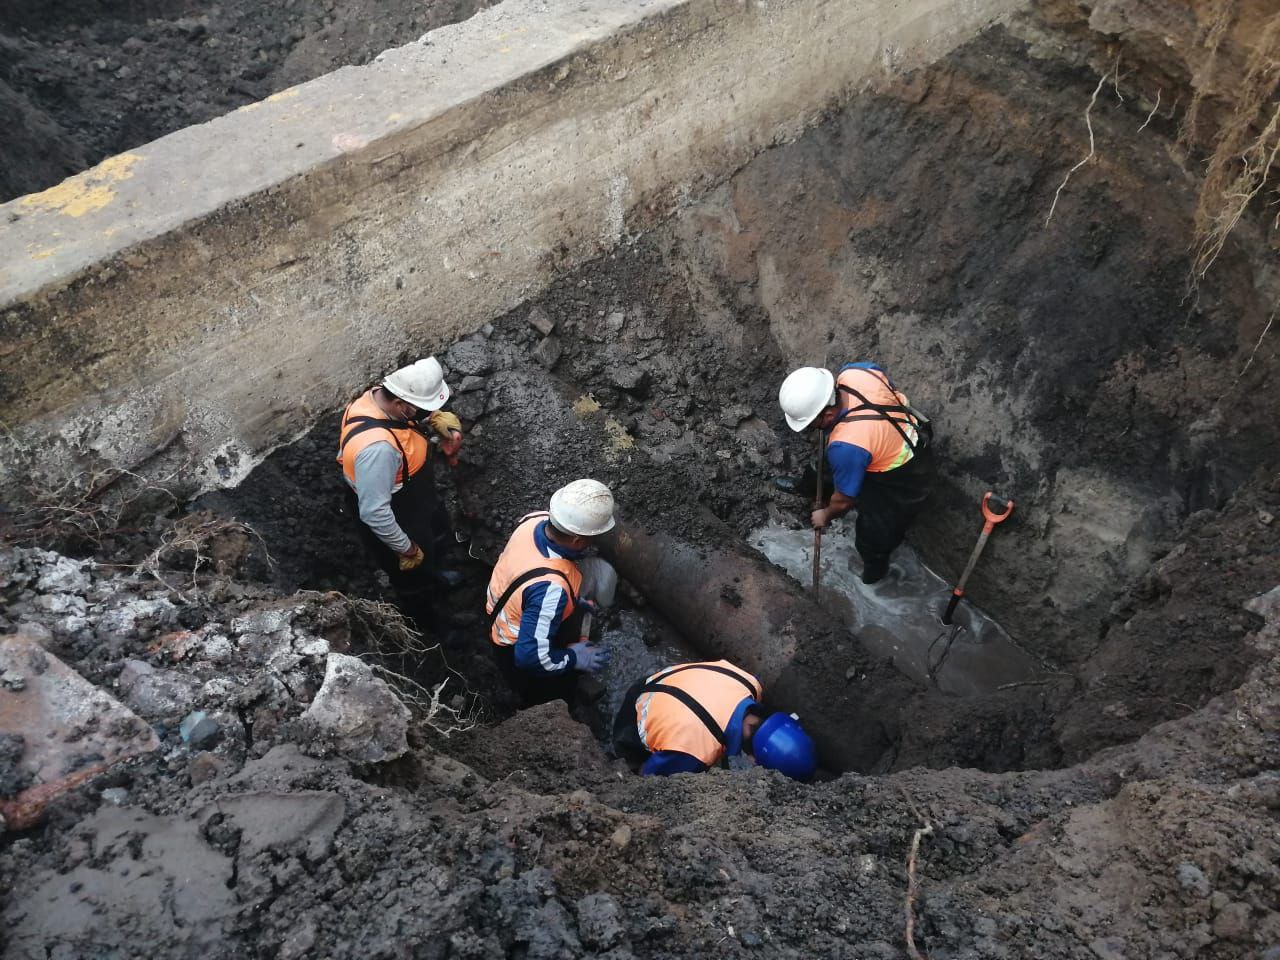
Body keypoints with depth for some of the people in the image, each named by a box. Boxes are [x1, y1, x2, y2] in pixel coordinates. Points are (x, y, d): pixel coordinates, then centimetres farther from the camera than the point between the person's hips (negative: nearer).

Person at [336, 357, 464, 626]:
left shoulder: (381, 395, -17)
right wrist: (407, 549, -25)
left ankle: (432, 576, 68)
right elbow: (374, 513, -38)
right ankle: (426, 629, 48)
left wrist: (436, 419, -12)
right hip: (395, 523, -8)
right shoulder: (377, 445, -44)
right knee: (415, 583, 20)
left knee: (429, 550, 37)